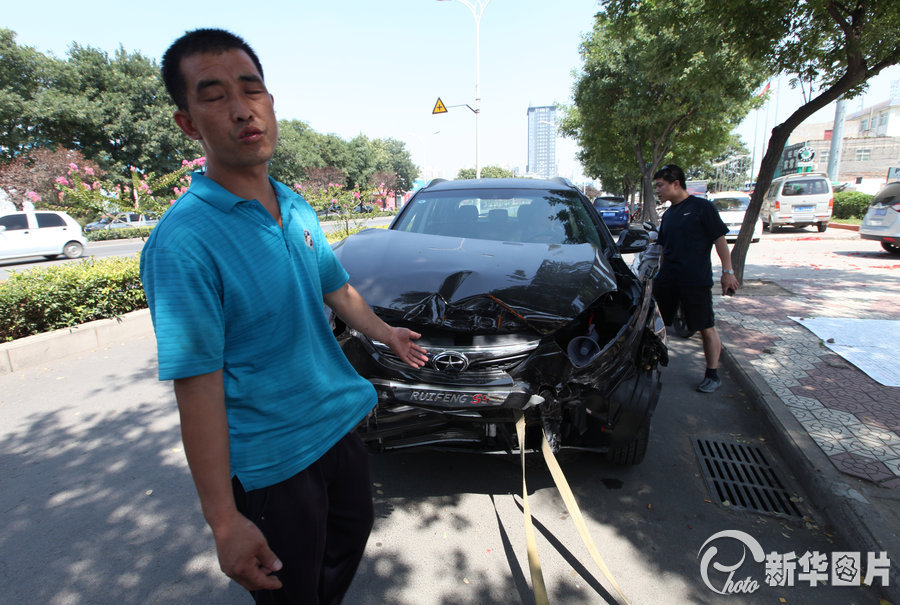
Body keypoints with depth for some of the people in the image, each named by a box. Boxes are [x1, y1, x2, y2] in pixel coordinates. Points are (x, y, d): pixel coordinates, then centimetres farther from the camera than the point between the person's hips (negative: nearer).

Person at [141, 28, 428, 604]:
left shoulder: (297, 209, 1)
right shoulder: (184, 242, -22)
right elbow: (197, 387, -22)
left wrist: (388, 334, 25)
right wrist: (224, 521, -19)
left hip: (339, 424, 7)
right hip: (272, 458, -7)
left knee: (354, 531, 29)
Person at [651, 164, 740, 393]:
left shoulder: (701, 207, -5)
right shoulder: (668, 215, 14)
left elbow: (720, 239, -7)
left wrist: (728, 271, -11)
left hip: (696, 281, -6)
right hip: (667, 280, 6)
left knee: (706, 328, 4)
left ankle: (712, 375, 18)